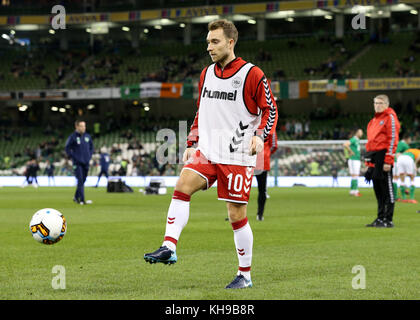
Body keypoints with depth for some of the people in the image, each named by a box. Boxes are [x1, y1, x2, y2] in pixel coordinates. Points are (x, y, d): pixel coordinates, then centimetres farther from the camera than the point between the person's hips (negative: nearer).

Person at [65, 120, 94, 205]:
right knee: (80, 181, -12)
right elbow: (67, 148, -3)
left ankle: (76, 197, 26)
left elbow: (91, 146, 21)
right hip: (77, 163, -5)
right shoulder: (73, 137, -6)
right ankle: (82, 200, -15)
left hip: (86, 163, 5)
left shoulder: (87, 136, 9)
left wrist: (89, 156, 9)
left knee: (83, 181, 10)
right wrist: (73, 157, -9)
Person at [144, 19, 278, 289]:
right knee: (183, 184, -21)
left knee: (237, 215, -1)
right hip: (207, 151, 5)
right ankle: (169, 247, -26)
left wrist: (260, 135, -17)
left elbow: (270, 109, -1)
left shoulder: (252, 74, -6)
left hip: (238, 157, -5)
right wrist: (192, 143, 15)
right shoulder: (207, 74, 13)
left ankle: (245, 275, 13)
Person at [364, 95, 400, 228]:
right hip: (374, 159, 9)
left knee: (387, 188, -5)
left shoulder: (390, 117, -5)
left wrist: (388, 161, -18)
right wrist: (368, 162, 19)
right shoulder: (374, 120, 21)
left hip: (383, 156, -9)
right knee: (378, 189, 11)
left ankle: (388, 220, -3)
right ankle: (380, 218, 17)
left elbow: (393, 139, -12)